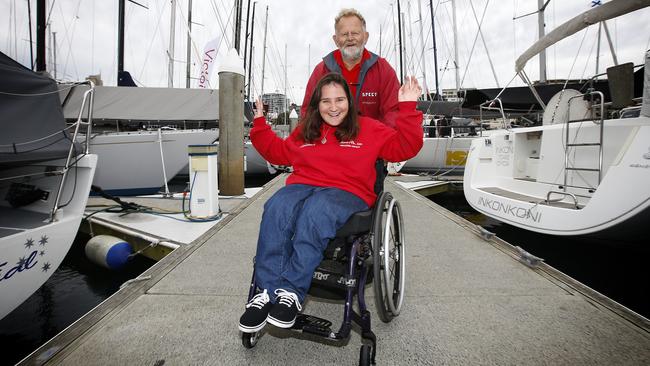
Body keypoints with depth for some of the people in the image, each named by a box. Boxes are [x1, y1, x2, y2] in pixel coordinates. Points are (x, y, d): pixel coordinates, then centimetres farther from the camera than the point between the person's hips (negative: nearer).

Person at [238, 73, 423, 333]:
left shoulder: (368, 128, 15)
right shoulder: (304, 131, 25)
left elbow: (405, 148, 9)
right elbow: (278, 152, 36)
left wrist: (407, 108, 0)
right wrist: (260, 123, 29)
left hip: (347, 193, -3)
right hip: (301, 186, 4)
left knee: (316, 211, -39)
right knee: (276, 209, -32)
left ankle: (291, 293, -33)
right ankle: (267, 292, -31)